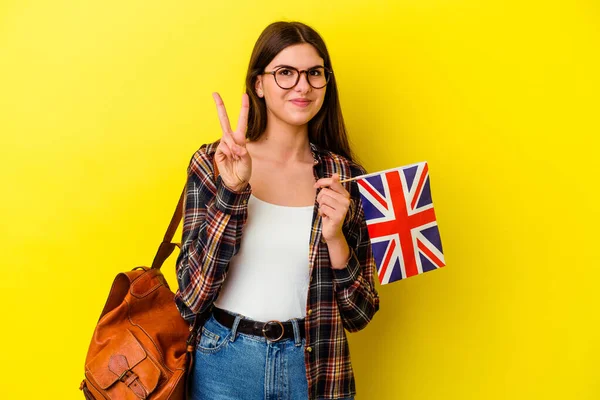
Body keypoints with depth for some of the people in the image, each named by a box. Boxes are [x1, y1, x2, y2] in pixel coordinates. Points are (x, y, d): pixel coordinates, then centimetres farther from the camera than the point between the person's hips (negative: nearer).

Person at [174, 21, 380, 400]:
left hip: (316, 366, 1)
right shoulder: (212, 162, -8)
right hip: (224, 365, -1)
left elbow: (359, 314, -2)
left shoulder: (345, 177, -5)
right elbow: (191, 298, -14)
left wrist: (335, 239, -18)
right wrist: (231, 192, -23)